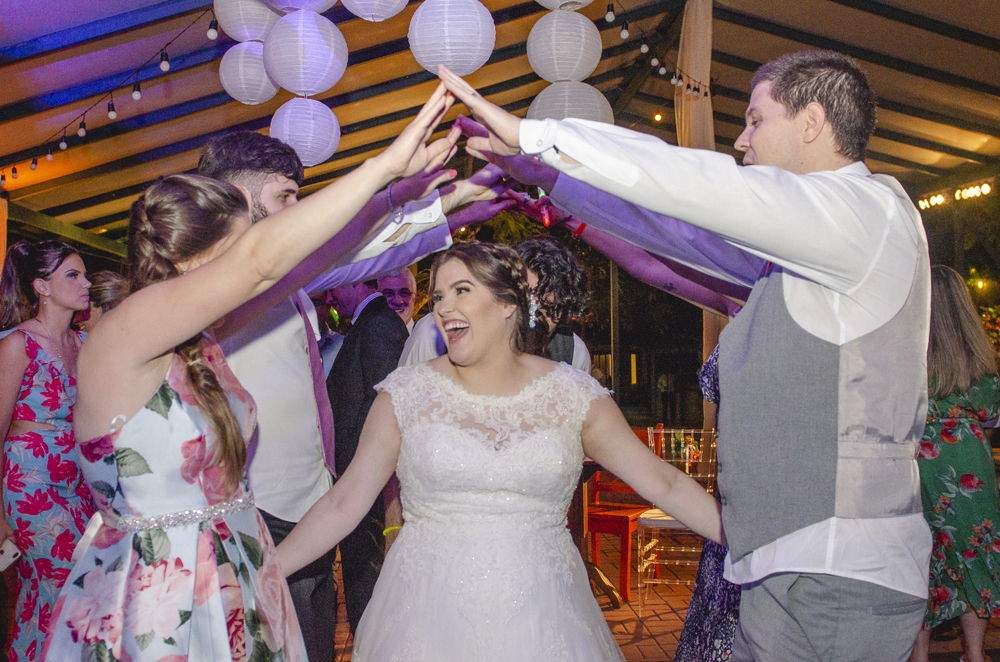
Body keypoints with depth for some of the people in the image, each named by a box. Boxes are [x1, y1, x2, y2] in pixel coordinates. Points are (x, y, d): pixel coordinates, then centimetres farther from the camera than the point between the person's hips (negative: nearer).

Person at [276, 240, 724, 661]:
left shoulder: (572, 395, -1)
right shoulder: (405, 393, -1)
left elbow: (662, 483, 2)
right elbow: (345, 502, 0)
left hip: (540, 617, 1)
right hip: (429, 615, 0)